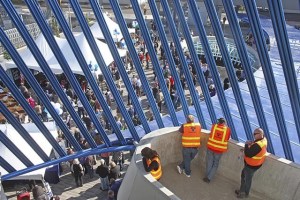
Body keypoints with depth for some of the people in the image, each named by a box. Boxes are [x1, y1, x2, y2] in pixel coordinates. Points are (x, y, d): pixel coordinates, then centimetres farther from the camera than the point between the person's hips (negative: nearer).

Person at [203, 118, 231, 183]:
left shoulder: (214, 126, -4)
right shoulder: (227, 129, -7)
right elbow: (228, 138, 8)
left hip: (210, 147, 1)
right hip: (219, 149, -1)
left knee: (209, 163, 18)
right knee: (215, 164, 16)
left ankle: (207, 176, 28)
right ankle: (209, 178, 13)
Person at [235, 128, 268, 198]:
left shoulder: (257, 145, -38)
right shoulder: (263, 139, -7)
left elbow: (248, 154, -32)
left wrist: (246, 145, -20)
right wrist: (251, 143, -7)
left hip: (252, 165, -10)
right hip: (255, 163, 10)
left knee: (247, 179, 13)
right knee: (243, 175, 26)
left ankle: (245, 193, 36)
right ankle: (242, 190, 44)